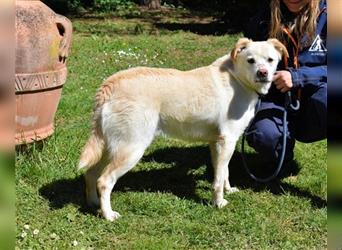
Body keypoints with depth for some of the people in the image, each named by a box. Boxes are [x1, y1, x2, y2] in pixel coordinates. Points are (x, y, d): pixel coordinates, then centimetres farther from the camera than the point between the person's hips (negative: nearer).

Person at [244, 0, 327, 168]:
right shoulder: (262, 21, 3)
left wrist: (297, 77, -22)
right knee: (264, 137, -31)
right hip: (276, 100, 2)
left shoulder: (324, 16, -4)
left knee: (324, 100, -38)